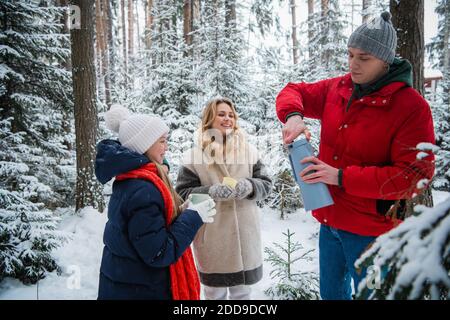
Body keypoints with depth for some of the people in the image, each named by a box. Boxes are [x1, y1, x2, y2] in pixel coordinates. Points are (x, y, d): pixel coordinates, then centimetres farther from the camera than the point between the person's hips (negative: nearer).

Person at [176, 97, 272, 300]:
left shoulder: (249, 151, 4)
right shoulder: (194, 155, -4)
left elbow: (265, 185, 3)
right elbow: (182, 194, -5)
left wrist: (250, 186, -18)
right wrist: (210, 192, -22)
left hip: (244, 235, 3)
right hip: (211, 237, -2)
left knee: (243, 292, 20)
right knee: (215, 293, 15)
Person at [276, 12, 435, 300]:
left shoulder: (411, 107, -16)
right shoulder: (337, 89, 1)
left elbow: (415, 176, -21)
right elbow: (294, 92, 12)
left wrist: (341, 177, -26)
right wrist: (293, 115, -13)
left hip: (370, 228, -5)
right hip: (330, 220, 6)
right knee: (331, 293, 23)